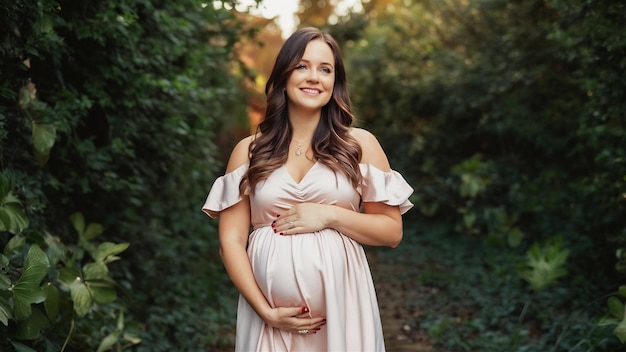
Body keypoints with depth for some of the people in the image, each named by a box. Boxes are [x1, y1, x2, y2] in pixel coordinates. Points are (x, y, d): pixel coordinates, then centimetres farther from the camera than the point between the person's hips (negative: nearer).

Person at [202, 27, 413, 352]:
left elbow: (392, 231, 3)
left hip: (342, 307, 0)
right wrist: (265, 310, -10)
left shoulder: (360, 144, 3)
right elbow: (231, 241, 0)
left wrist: (330, 216, -12)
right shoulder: (249, 150, 4)